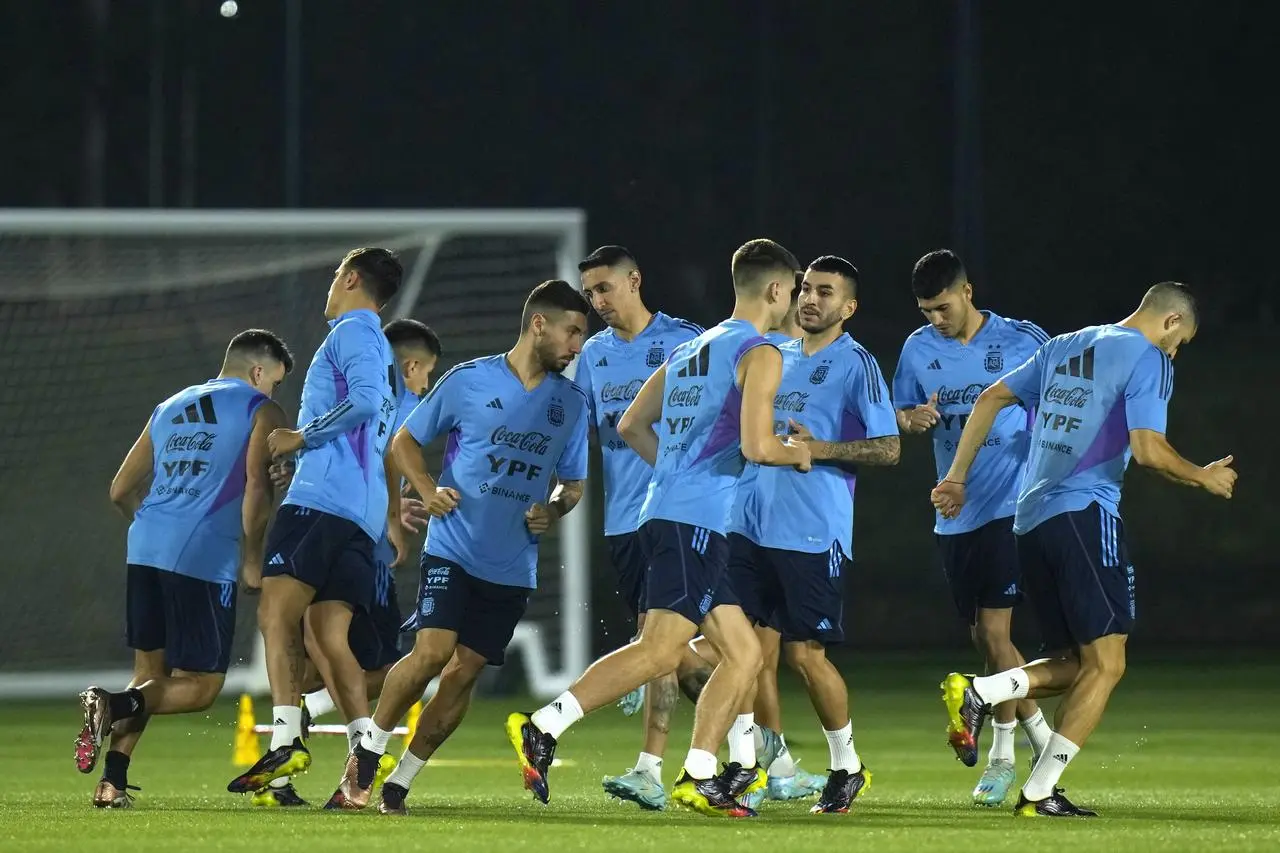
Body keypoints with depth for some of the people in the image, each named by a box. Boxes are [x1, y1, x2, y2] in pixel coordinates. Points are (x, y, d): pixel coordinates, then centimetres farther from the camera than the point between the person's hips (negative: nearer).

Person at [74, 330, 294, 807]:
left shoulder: (168, 409, 24)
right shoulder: (262, 412, 5)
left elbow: (122, 491, 23)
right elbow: (257, 487, -10)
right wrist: (251, 561, 1)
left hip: (146, 547, 6)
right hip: (206, 557, -6)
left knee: (150, 673, 16)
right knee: (200, 686, 0)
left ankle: (112, 781, 2)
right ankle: (114, 705, -25)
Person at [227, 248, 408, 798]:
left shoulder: (352, 333, 0)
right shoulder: (384, 354, 29)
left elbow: (365, 401, -18)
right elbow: (389, 443, 35)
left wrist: (301, 437, -10)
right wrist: (393, 519, 39)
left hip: (323, 499, -9)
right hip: (364, 515, 9)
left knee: (277, 611, -17)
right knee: (331, 635, 4)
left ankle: (287, 739, -31)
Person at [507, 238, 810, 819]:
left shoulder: (689, 350, 21)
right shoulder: (759, 354, -6)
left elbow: (631, 426, 24)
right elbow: (756, 444, -17)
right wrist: (798, 455, 3)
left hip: (666, 511, 10)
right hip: (697, 522, -10)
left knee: (743, 654, 11)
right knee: (661, 650, -17)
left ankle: (699, 780, 5)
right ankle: (541, 729, -24)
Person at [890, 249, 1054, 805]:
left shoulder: (1024, 342, -4)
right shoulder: (918, 349, 7)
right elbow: (898, 415, 15)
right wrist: (911, 419, -9)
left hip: (1010, 507, -5)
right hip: (953, 514, 5)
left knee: (993, 630, -11)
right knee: (984, 638, 9)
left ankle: (1001, 758, -3)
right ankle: (1041, 736, 25)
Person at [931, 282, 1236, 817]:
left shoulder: (1064, 347, 20)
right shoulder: (1147, 360, -3)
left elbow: (991, 399, 22)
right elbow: (1148, 450, -13)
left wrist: (957, 476, 25)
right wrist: (1204, 478, 4)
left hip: (1030, 522, 8)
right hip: (1084, 514, -8)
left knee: (1075, 663, 14)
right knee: (1105, 663, -4)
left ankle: (977, 693, -9)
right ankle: (1039, 792, -11)